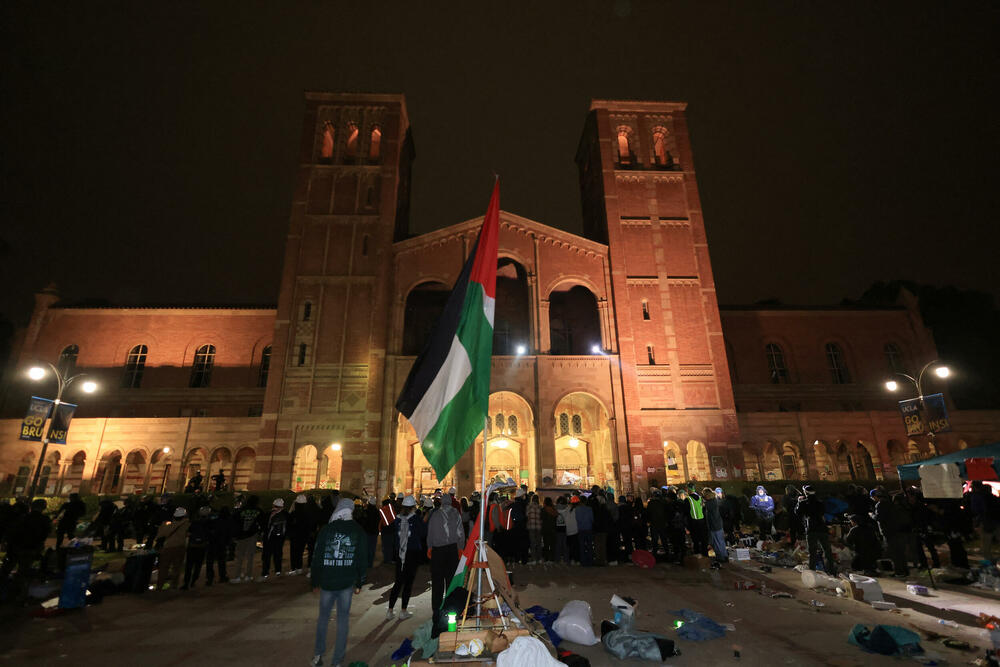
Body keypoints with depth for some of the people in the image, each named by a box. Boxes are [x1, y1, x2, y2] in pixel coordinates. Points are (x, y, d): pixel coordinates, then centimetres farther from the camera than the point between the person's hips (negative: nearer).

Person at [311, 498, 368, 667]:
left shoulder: (326, 530, -6)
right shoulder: (358, 531, -3)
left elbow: (317, 558, -1)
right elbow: (362, 560, 0)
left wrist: (315, 582, 10)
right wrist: (359, 583, 9)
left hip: (327, 582, 0)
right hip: (347, 583, 0)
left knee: (323, 617, 19)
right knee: (343, 619, 11)